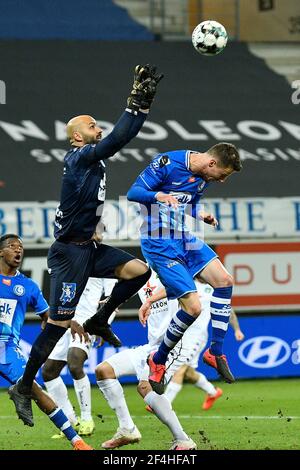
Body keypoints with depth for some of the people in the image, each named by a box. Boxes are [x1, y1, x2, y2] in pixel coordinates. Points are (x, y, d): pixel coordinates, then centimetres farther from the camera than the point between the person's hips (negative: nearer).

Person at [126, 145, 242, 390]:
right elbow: (133, 192, -16)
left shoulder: (204, 176, 6)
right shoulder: (168, 163, -17)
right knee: (193, 307, -15)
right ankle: (158, 360, 6)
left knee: (224, 280, -6)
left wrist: (202, 215, 1)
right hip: (159, 245, -8)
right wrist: (158, 196, -37)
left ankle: (215, 351, 6)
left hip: (185, 239, 8)